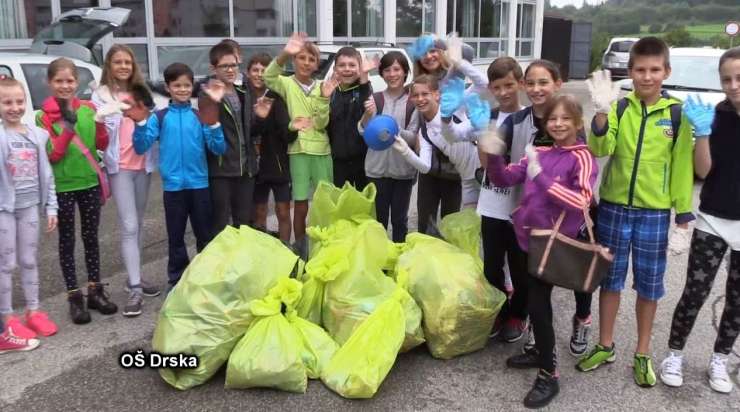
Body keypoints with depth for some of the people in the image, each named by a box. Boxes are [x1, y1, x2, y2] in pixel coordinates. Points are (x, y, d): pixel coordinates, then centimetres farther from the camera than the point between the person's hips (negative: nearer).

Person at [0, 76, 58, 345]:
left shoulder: (37, 134, 4)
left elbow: (46, 174, 9)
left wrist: (51, 207, 6)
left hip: (30, 205, 4)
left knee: (29, 261, 14)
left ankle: (33, 311, 26)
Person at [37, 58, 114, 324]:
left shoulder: (88, 109, 1)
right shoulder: (43, 116, -7)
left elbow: (102, 145, 2)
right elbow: (51, 156, -12)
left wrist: (99, 122, -16)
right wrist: (67, 128, -23)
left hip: (90, 182, 3)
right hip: (62, 187, -3)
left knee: (91, 237, 12)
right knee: (67, 241, 6)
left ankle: (95, 291, 23)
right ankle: (74, 297, 14)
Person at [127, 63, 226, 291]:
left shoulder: (201, 116, 4)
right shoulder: (159, 117, 3)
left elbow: (218, 149, -4)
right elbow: (141, 147, -5)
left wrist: (215, 124, -19)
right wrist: (141, 124, -20)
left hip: (199, 183, 1)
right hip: (173, 185, 0)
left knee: (205, 234, 11)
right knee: (176, 236, 10)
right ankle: (177, 279, 23)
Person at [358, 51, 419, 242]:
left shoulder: (413, 101, -5)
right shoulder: (375, 98, 1)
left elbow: (414, 137, -7)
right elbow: (363, 132, -4)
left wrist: (396, 131, -26)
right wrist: (367, 115, -23)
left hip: (403, 169, -1)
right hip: (377, 168, 1)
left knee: (400, 219, 11)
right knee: (378, 218, 9)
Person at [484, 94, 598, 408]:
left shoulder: (582, 158, -11)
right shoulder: (539, 152, 7)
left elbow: (580, 202, -24)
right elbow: (504, 179, 8)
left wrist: (541, 177, -29)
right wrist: (495, 156, -12)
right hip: (530, 236, 6)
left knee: (537, 304, -6)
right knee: (536, 299, 18)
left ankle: (549, 376, 7)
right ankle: (541, 352, 37)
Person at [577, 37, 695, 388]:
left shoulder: (677, 113, -2)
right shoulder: (620, 107, -3)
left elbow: (682, 165, 1)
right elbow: (600, 149, -16)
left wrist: (683, 212, 1)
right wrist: (602, 112, -31)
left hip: (655, 212, 0)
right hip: (614, 207, 0)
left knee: (649, 284, 10)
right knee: (610, 279, 12)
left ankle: (642, 355, 27)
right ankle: (605, 346, 28)